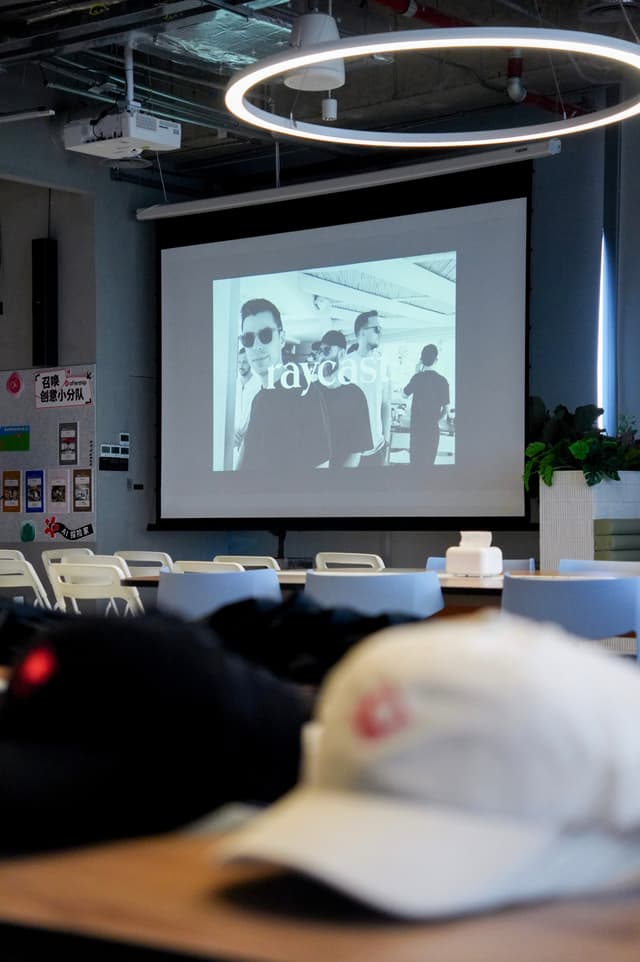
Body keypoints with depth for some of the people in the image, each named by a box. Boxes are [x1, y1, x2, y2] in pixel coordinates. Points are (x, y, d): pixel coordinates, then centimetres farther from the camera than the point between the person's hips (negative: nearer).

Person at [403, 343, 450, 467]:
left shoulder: (417, 378, -8)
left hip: (417, 427, 0)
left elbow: (405, 395, 11)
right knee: (428, 461, 9)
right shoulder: (442, 381, -8)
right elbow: (446, 410, -5)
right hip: (433, 429, 0)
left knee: (415, 461, 8)